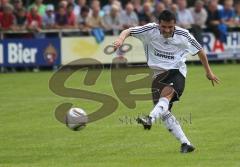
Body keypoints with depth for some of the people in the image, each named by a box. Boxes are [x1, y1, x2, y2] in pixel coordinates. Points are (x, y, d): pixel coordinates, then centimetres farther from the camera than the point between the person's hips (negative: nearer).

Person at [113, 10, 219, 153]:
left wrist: (208, 71, 15)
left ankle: (151, 119, -56)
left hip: (177, 71, -3)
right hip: (158, 74, 3)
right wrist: (121, 38, -37)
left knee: (167, 92, -35)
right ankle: (185, 144, 1)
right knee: (164, 112, -5)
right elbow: (128, 31, -13)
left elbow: (200, 51, 7)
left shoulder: (183, 35, -9)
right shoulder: (151, 30, -11)